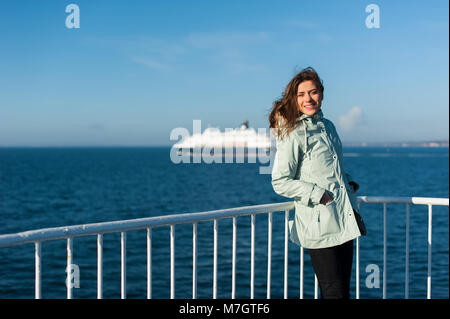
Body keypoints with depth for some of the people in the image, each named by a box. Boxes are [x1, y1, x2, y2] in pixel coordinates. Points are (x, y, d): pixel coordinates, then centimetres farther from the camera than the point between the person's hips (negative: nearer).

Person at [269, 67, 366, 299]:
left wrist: (348, 184, 10)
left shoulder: (328, 126, 13)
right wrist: (318, 195, -16)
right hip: (320, 227, -7)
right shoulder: (292, 134, -10)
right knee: (334, 294, -4)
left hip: (344, 222, 8)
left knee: (343, 291, 12)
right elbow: (280, 182, -12)